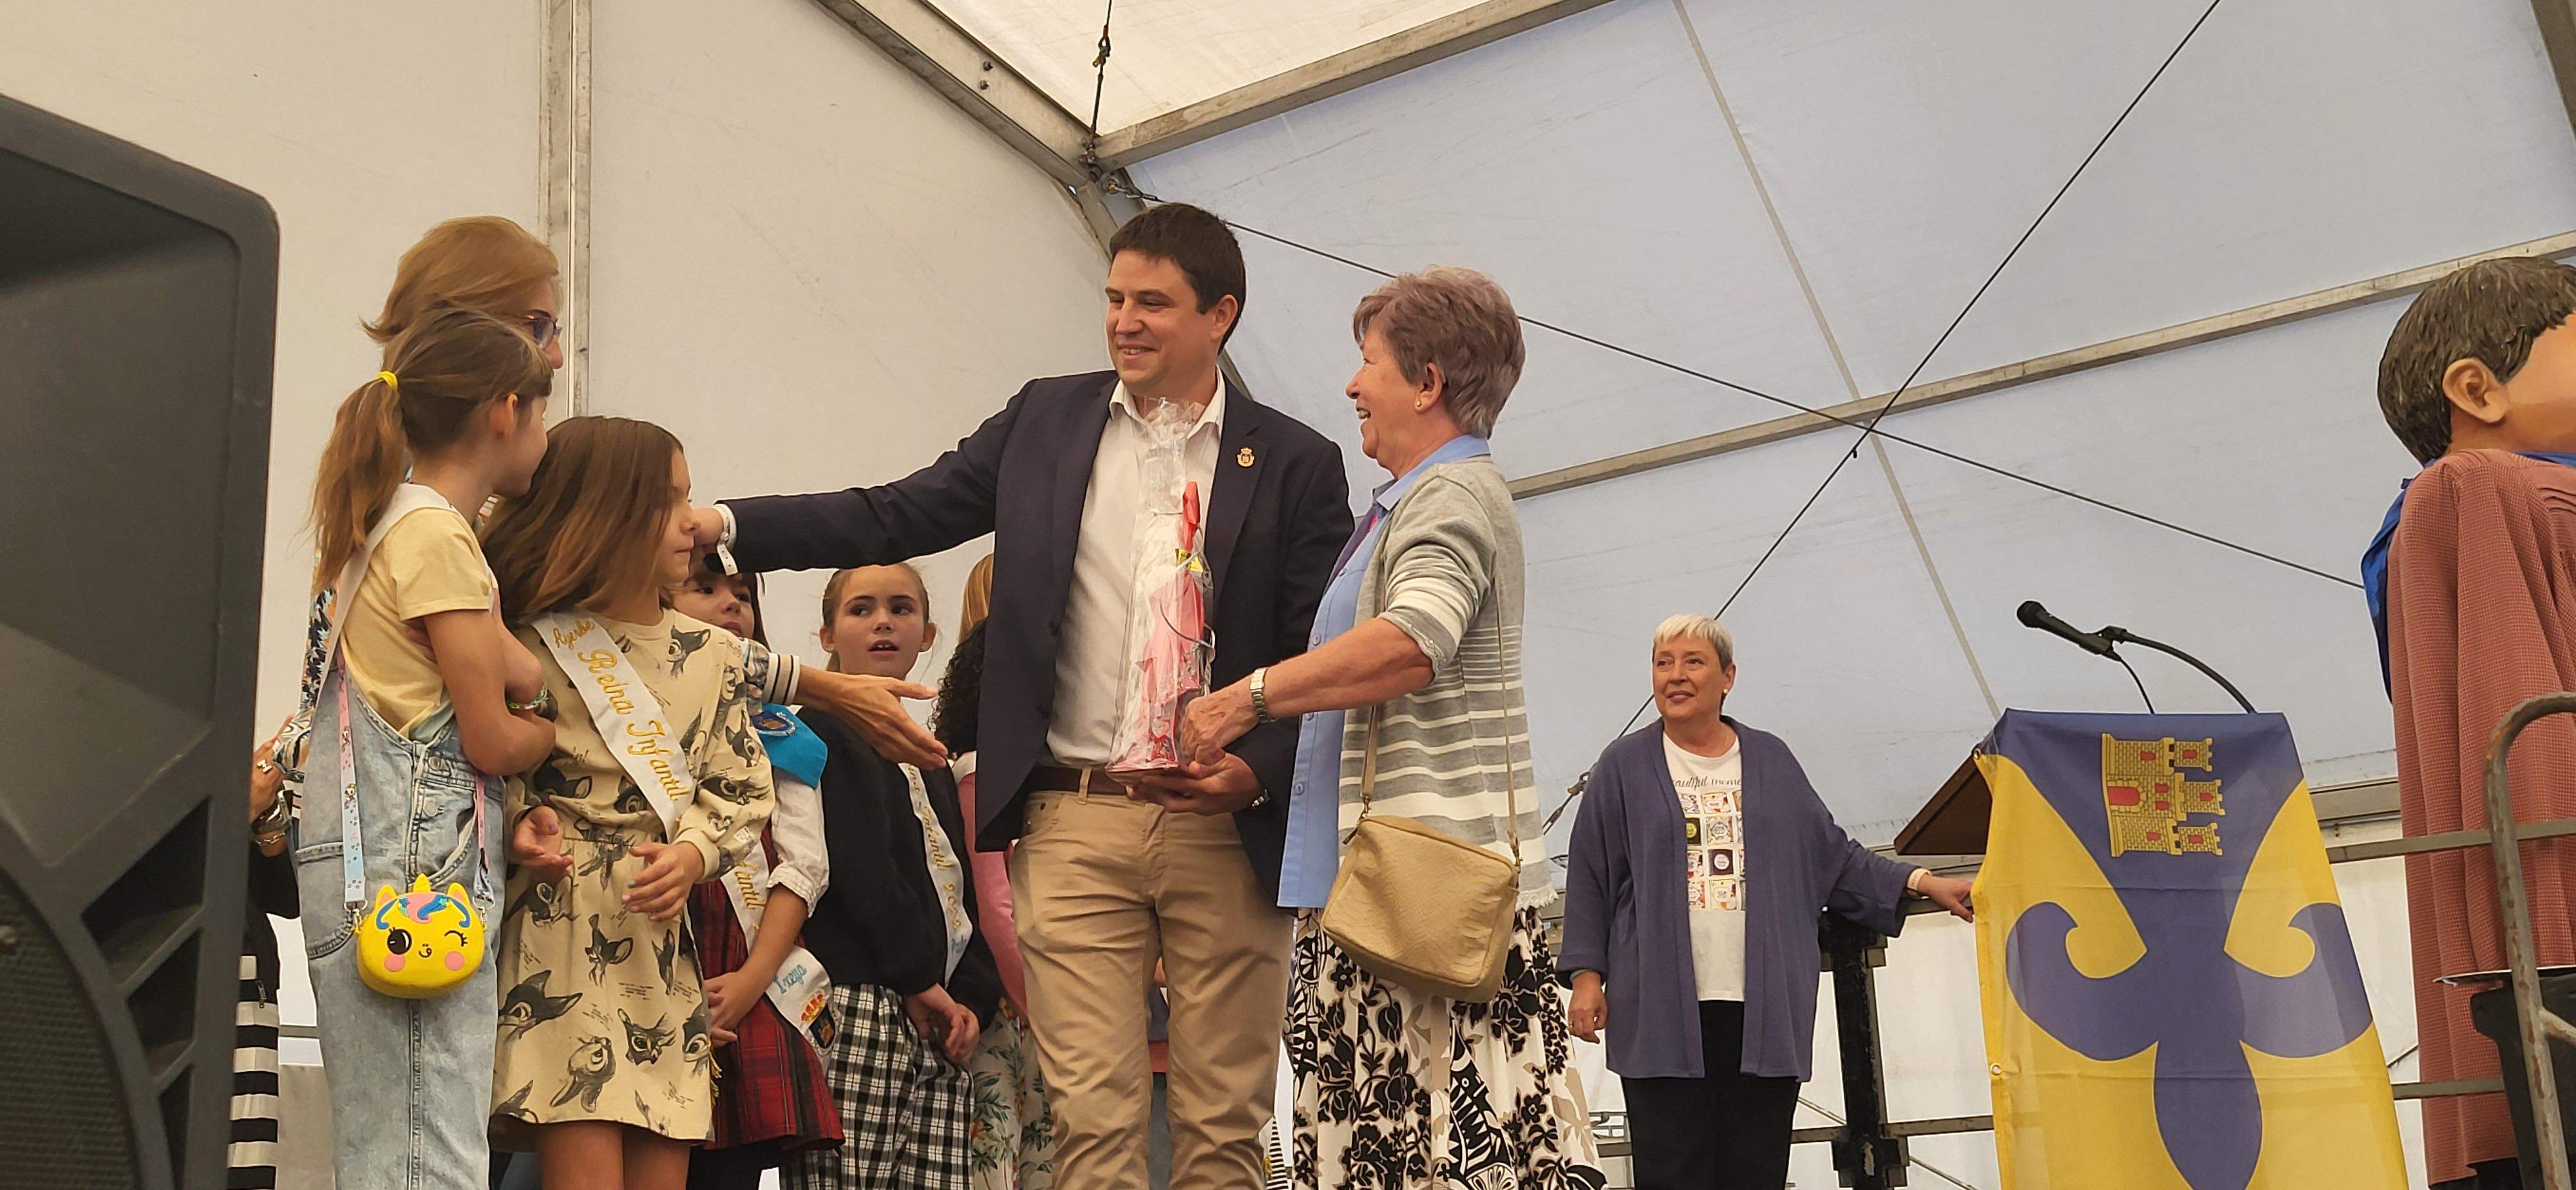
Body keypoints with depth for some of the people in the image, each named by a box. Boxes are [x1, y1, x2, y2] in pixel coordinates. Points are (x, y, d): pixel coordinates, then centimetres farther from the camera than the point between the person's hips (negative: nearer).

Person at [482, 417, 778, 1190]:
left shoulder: (713, 656, 9)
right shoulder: (537, 643, -2)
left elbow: (744, 793, 9)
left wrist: (694, 853, -8)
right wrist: (522, 823, -15)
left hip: (667, 940, 4)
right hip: (560, 932, -4)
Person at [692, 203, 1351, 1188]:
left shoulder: (1295, 463, 4)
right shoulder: (1046, 421, 11)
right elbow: (894, 517, 8)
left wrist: (1258, 770, -14)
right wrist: (724, 525, -2)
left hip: (1228, 825, -1)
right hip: (1075, 821, 1)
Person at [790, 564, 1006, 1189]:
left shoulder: (928, 762, 25)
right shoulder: (829, 732, 0)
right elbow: (860, 869, -11)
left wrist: (972, 998, 3)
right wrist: (919, 980, -10)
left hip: (937, 1020, 8)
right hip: (859, 1004, -7)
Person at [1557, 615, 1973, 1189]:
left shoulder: (1770, 760, 14)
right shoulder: (1625, 766, 8)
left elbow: (1832, 854, 17)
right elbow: (1590, 880, 7)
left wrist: (1922, 881, 7)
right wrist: (1587, 974, 0)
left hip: (1763, 1009, 2)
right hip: (1661, 1012, -2)